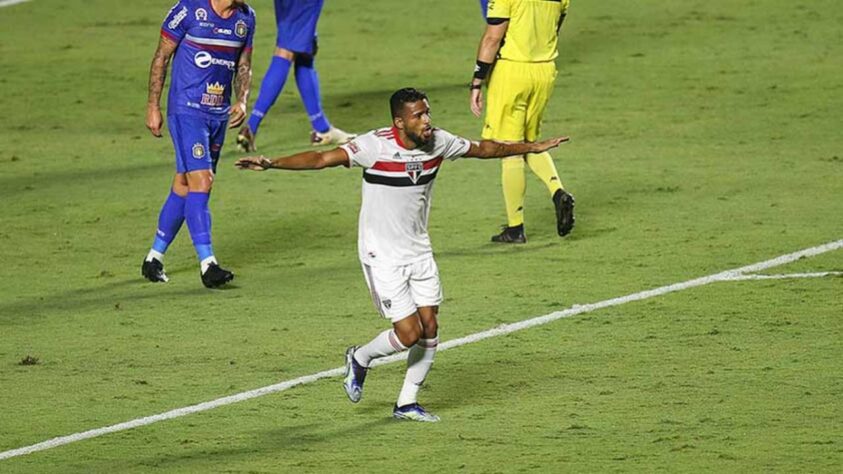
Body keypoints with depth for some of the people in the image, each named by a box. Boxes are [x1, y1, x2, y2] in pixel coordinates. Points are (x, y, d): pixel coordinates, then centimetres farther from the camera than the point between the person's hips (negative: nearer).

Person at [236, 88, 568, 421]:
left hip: (419, 252, 6)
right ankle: (360, 359, 22)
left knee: (430, 328, 5)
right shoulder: (375, 146, -22)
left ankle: (407, 403, 21)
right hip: (382, 256, -6)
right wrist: (271, 164, -39)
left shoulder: (438, 142, -4)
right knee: (409, 333, -9)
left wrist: (533, 147, 21)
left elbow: (483, 149, 13)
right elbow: (323, 159, -27)